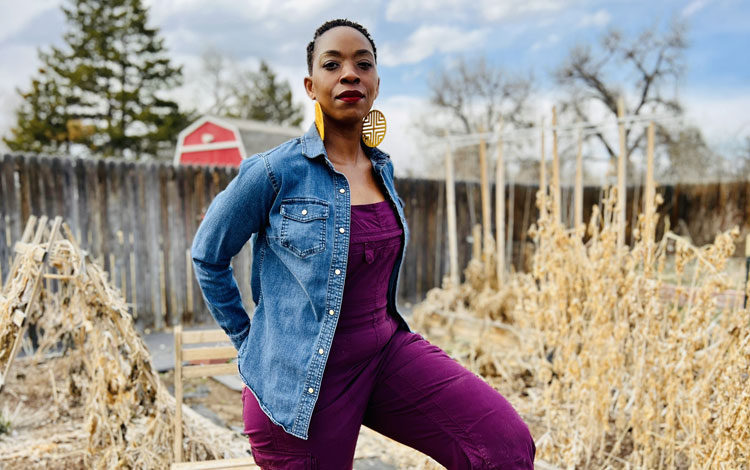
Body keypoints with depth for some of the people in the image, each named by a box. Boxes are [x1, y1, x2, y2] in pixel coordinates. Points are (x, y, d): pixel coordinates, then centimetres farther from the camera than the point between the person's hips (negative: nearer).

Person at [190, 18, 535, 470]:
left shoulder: (383, 168, 5)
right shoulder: (275, 172, -13)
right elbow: (209, 255, 1)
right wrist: (247, 338, 6)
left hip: (388, 349, 5)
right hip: (303, 376, -4)